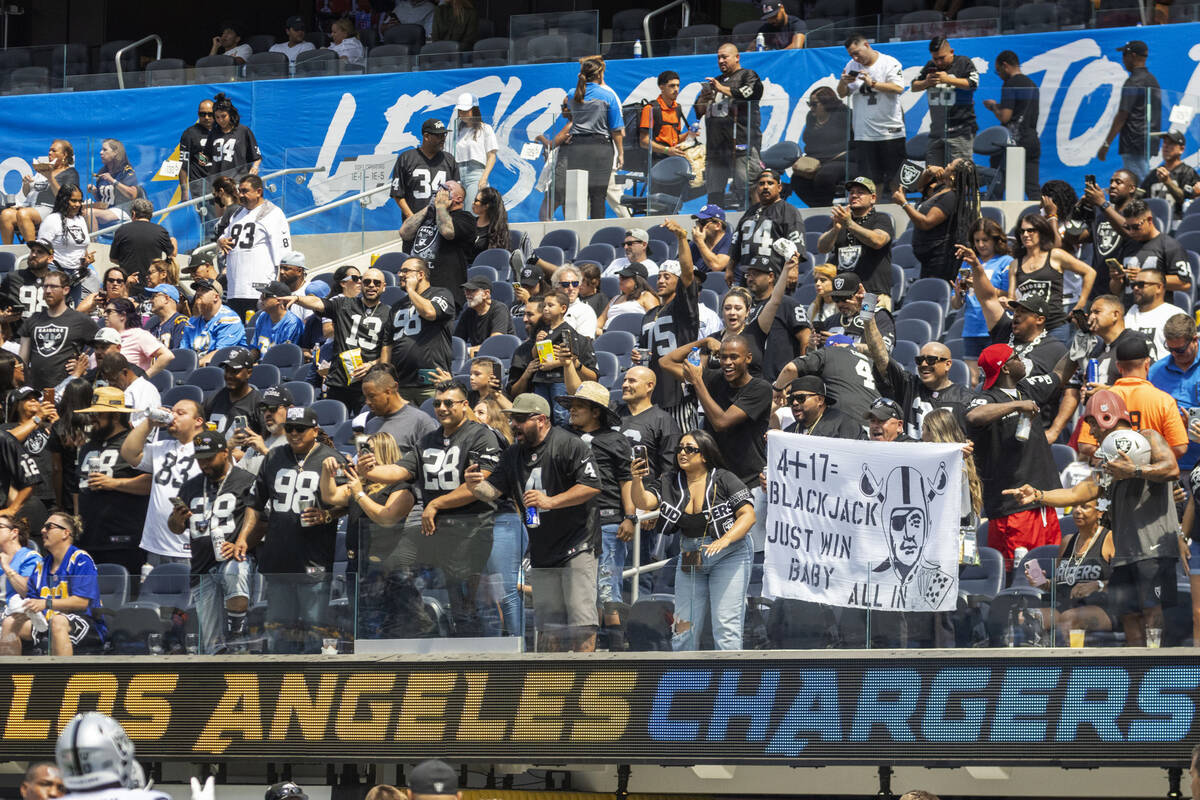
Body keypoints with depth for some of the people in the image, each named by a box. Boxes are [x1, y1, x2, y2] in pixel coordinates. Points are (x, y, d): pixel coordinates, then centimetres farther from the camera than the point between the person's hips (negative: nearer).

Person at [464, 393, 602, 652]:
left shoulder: (569, 446, -11)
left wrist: (550, 501, -22)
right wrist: (476, 486, -17)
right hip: (540, 552, 7)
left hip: (576, 546, -7)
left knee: (580, 616, -10)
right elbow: (493, 491, 7)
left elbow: (592, 486, -16)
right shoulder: (513, 455, 11)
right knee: (548, 619, 10)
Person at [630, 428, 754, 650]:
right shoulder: (671, 483, 5)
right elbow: (644, 501, -8)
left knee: (725, 626, -10)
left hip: (729, 556, -5)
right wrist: (637, 481, -29)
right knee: (684, 630, 4)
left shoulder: (724, 480, -7)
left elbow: (748, 515, -11)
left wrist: (724, 540, -25)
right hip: (690, 560, 5)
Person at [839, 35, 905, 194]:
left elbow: (898, 88, -15)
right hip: (864, 133, 3)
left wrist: (872, 83, -21)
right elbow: (842, 94, 11)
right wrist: (843, 82, -10)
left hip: (891, 131, -3)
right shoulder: (852, 66, 10)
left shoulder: (890, 63, -3)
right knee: (872, 180, 2)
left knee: (894, 178, 2)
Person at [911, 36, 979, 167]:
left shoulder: (964, 63, 0)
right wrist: (926, 83, -4)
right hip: (937, 130, 6)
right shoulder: (930, 67, 15)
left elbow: (973, 84, -14)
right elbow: (914, 86, 18)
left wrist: (948, 80, -19)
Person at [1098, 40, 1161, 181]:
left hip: (1135, 144, -9)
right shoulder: (1153, 80, 16)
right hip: (1151, 142, 9)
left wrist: (1106, 144, -11)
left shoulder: (1133, 83, -12)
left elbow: (1121, 117, -14)